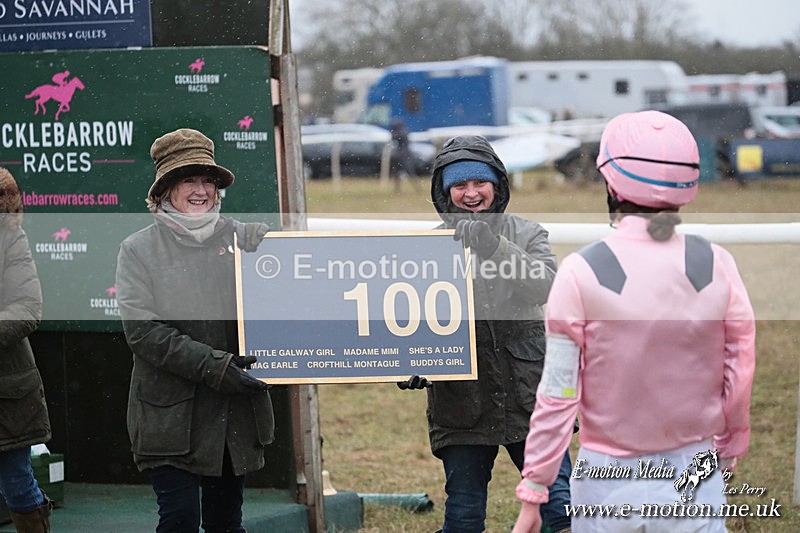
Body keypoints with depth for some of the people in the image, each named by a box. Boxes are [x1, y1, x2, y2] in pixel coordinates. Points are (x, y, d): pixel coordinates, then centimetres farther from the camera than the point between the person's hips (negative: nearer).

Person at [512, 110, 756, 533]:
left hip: (609, 484, -2)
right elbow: (740, 380, 2)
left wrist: (533, 496, -3)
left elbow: (558, 396, -10)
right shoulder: (717, 266, -5)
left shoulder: (581, 272, -11)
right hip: (696, 481, 2)